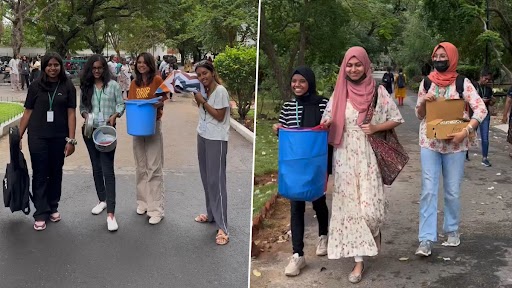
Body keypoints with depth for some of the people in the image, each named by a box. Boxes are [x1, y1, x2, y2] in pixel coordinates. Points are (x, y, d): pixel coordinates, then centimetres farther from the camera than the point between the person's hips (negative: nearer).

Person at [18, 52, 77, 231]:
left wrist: (71, 139, -7)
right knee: (40, 174, 2)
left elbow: (71, 114, -1)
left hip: (59, 137, 1)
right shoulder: (35, 86, 1)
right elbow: (27, 113, 4)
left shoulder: (67, 87, 1)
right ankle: (41, 214, 8)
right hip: (38, 137, -1)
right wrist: (19, 136, 0)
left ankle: (53, 208, 27)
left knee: (56, 173, 12)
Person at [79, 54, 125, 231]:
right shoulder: (86, 87, 8)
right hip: (90, 130, 4)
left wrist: (115, 115, -17)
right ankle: (102, 200, 34)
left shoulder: (112, 85, -1)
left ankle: (110, 213, -12)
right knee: (96, 168, 16)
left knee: (108, 171, -10)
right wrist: (85, 115, -10)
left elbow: (121, 105, 1)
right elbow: (82, 107, 11)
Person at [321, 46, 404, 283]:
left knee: (369, 207, -7)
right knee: (350, 207, 2)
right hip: (345, 158, 2)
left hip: (369, 157, -2)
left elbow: (396, 119, 4)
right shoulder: (339, 93, 4)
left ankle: (375, 232, 31)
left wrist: (376, 127, -12)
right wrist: (325, 124, -12)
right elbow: (328, 121, 10)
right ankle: (359, 260, 13)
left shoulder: (378, 91, -1)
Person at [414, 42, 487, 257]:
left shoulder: (462, 83, -3)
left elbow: (481, 109, -9)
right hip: (429, 143, 1)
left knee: (452, 191, 8)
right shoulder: (426, 83, 6)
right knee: (428, 190, -5)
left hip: (454, 144, -1)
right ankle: (426, 239, -4)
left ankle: (452, 230, 28)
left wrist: (466, 131, -22)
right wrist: (424, 102, -10)